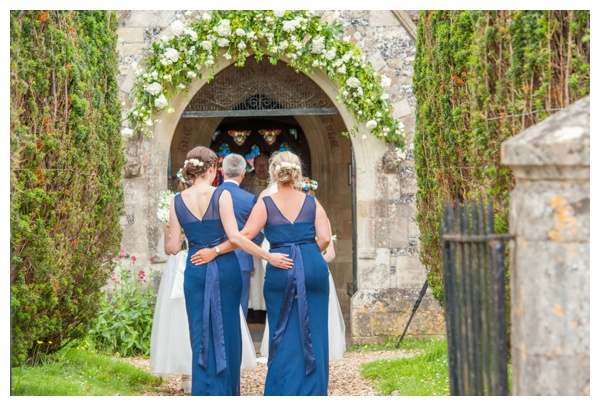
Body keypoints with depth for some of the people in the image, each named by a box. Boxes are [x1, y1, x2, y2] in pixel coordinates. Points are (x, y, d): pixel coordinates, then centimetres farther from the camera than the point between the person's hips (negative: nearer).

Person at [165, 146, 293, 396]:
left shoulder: (177, 201, -1)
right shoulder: (221, 196, -9)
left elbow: (173, 248, -1)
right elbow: (235, 237, -17)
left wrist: (167, 246, 23)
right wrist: (269, 257, -12)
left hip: (195, 270, 2)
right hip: (225, 269, -2)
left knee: (202, 336, 9)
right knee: (227, 335, 9)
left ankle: (204, 393, 7)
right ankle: (227, 393, 15)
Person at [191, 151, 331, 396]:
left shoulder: (266, 204, -1)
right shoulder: (312, 203, 4)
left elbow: (245, 234, -12)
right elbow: (325, 238, -6)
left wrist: (214, 251, -7)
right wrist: (308, 255, 11)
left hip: (280, 271, -1)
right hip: (313, 268, 1)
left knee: (284, 335, 9)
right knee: (312, 333, 7)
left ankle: (283, 393, 12)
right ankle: (312, 393, 10)